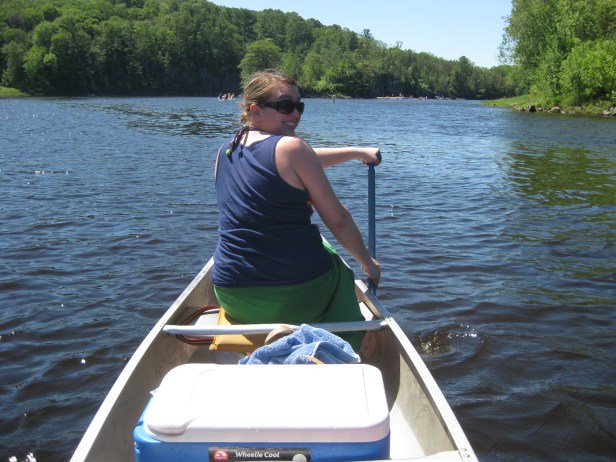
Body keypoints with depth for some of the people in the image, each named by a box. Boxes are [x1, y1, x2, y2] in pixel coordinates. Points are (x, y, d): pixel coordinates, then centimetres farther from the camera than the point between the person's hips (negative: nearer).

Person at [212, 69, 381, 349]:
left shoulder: (226, 151, 8)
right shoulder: (290, 147, -13)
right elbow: (338, 219, -10)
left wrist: (356, 152, 27)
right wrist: (368, 264, 5)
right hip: (299, 294, -6)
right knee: (342, 274, 30)